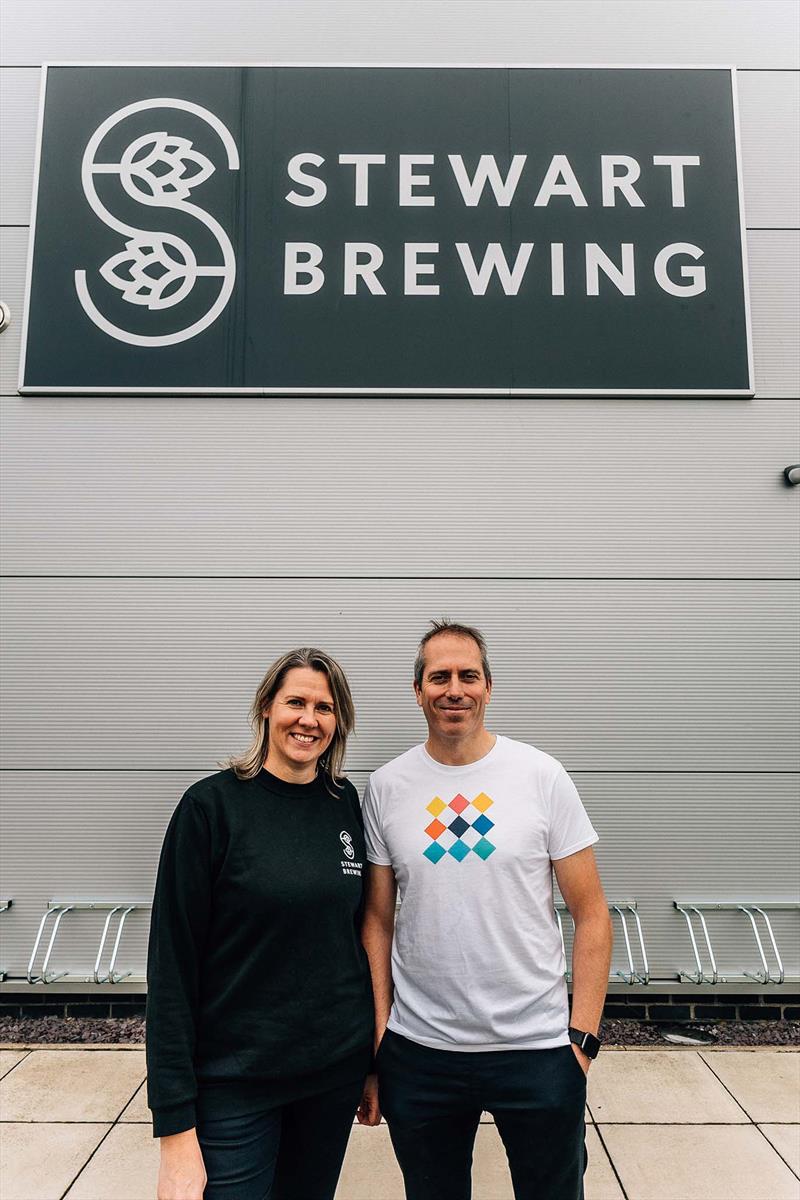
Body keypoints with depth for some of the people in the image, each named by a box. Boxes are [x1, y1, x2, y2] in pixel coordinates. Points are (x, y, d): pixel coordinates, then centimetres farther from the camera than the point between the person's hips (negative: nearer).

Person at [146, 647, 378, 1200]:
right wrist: (176, 1127, -13)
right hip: (235, 1079, -4)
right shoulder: (213, 805, -14)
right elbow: (172, 964, -13)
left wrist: (374, 1061, 10)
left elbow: (357, 928, 7)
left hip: (337, 1070, 4)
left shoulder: (345, 802, -1)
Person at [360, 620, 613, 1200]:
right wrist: (378, 1031, 0)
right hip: (417, 1051, 2)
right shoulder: (386, 787, -3)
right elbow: (378, 920, 3)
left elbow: (591, 914, -3)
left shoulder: (543, 776, -7)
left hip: (537, 1048, -1)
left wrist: (583, 1037, -7)